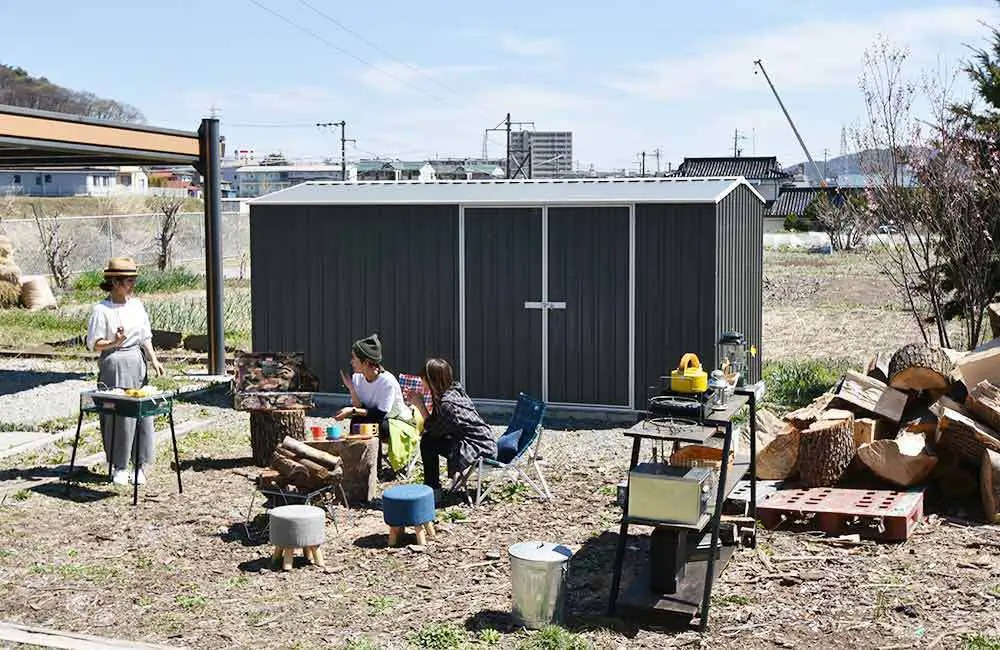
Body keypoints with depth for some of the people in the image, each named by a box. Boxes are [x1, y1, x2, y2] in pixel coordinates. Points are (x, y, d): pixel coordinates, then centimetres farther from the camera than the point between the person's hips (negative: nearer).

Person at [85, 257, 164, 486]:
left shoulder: (136, 305, 9)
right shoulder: (102, 310, -7)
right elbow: (94, 344, -7)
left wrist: (153, 359, 2)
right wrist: (114, 343, -23)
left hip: (138, 364, 5)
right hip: (114, 366, -5)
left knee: (143, 412, 2)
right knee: (118, 417, -3)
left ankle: (140, 464, 12)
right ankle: (119, 467, 9)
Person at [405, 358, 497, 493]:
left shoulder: (448, 403, -23)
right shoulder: (454, 389, 4)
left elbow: (431, 428, -11)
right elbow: (435, 422, 7)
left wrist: (419, 404, -6)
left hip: (480, 450, -9)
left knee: (428, 442, -10)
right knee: (431, 438, 12)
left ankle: (433, 490, 2)